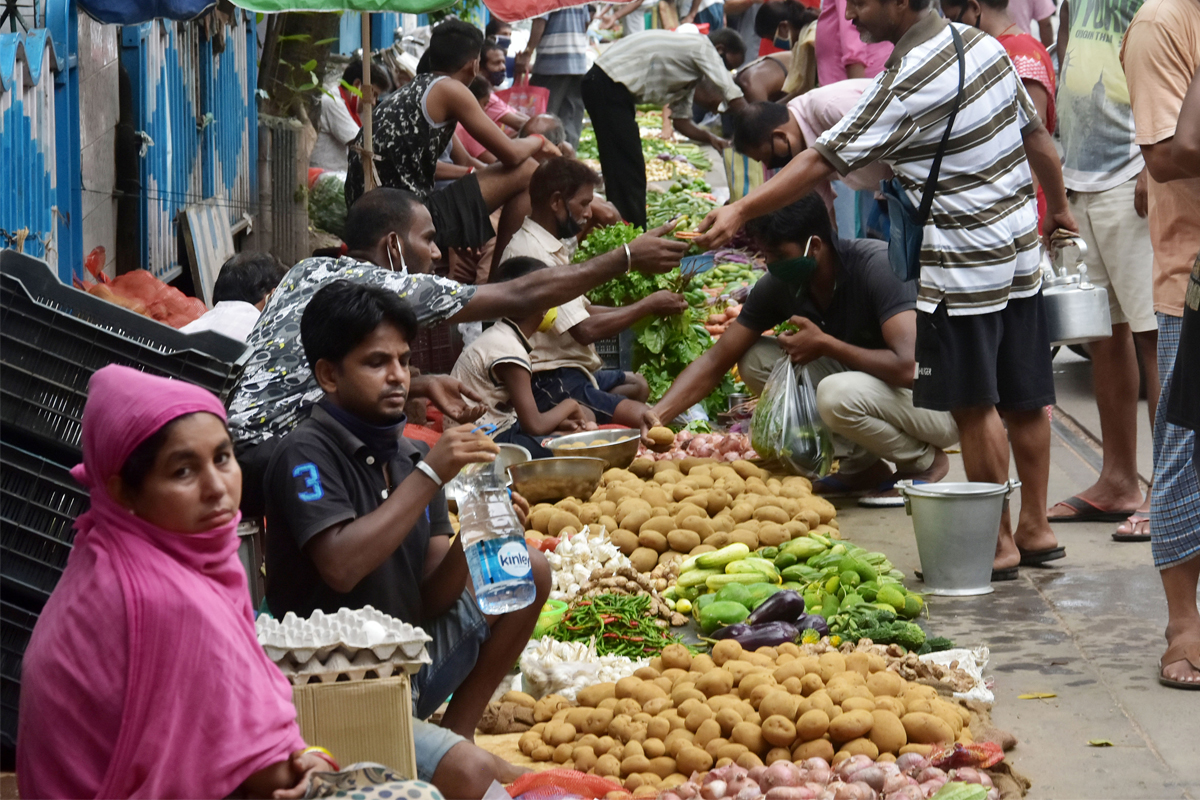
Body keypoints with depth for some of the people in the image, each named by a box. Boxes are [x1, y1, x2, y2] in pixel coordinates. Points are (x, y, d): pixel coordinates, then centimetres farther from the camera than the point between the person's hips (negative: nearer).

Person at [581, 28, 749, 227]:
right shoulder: (704, 49, -8)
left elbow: (681, 120, 19)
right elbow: (735, 98, -14)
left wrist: (710, 138, 5)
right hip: (608, 86, -10)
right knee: (628, 173, -7)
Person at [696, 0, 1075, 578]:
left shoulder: (906, 81, -20)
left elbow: (824, 162, -19)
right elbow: (1035, 134, 15)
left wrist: (740, 211, -15)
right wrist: (1058, 207, 29)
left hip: (964, 265, -9)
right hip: (1021, 249, 9)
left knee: (975, 406, 1)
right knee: (1024, 399, 14)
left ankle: (997, 543, 8)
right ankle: (1035, 529, 22)